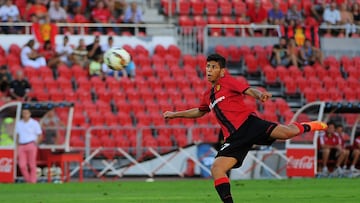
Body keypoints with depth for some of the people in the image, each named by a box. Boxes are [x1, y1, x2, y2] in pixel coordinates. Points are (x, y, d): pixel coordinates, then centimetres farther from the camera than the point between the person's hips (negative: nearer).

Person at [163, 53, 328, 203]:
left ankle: (308, 126, 8)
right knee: (216, 169, -15)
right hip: (234, 138, 6)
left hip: (249, 124, -6)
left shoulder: (227, 81, 5)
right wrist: (175, 114, 46)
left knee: (286, 132, -25)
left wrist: (260, 95, -33)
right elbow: (199, 112, 45)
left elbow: (249, 90, -10)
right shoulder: (208, 96, 24)